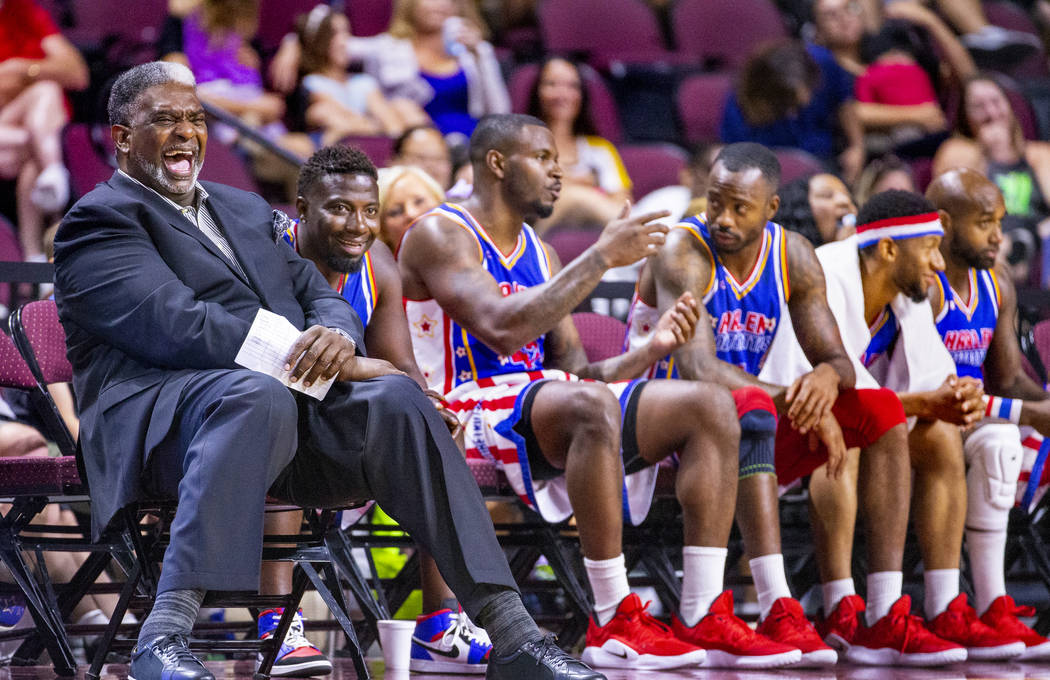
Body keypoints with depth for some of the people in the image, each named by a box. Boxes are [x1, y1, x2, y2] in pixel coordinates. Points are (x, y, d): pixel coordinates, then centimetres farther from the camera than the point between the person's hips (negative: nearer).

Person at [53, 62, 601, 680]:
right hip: (160, 413, -6)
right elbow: (174, 325, -11)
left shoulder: (246, 211, 32)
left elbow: (323, 297, 23)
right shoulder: (99, 219, 5)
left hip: (290, 398, 6)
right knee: (256, 397, -39)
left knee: (395, 398, -22)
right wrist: (337, 366, -14)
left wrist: (336, 336, -7)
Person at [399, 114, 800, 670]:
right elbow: (502, 329, -22)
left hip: (546, 406, 9)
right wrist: (602, 257, -19)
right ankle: (614, 624, -34)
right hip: (465, 419, -9)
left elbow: (573, 368, 17)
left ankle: (702, 620, -16)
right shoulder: (438, 235, -5)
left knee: (710, 406, -6)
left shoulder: (538, 253, 21)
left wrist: (651, 350, -2)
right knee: (592, 405, -39)